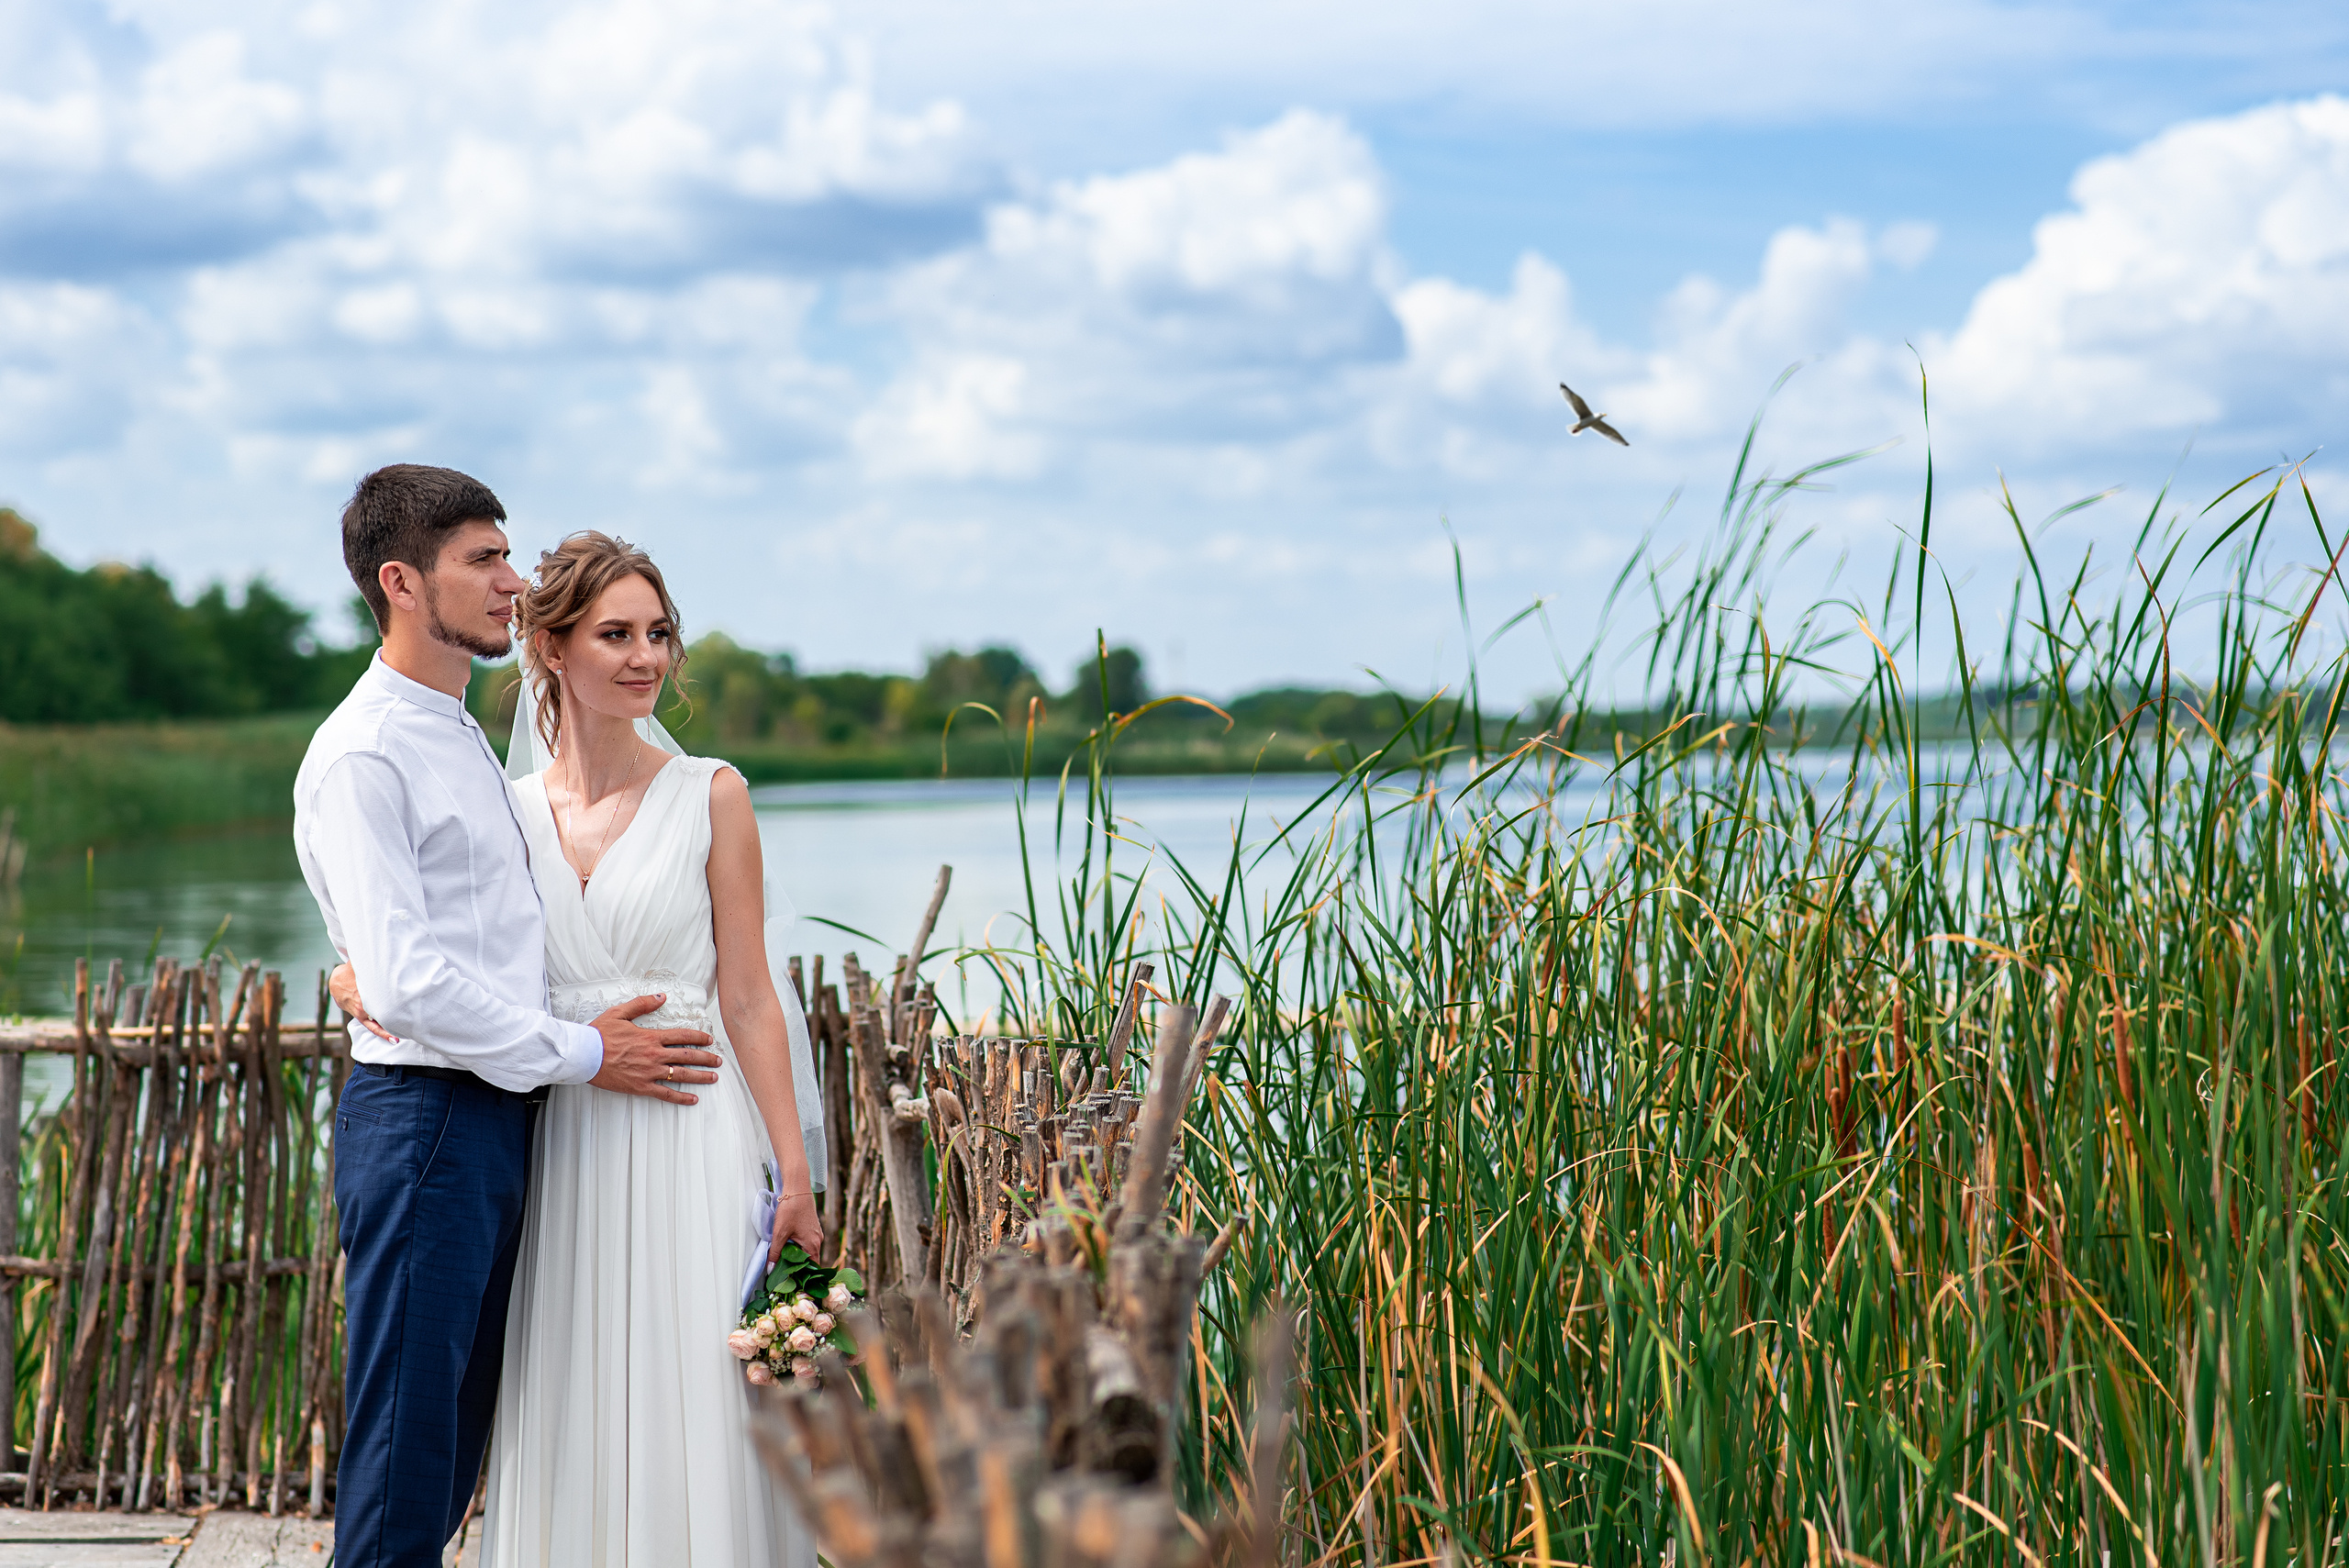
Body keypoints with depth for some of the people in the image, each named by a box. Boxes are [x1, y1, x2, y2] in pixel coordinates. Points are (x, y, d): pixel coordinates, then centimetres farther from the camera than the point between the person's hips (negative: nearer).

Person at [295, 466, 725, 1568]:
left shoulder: (465, 740, 19)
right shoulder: (361, 756, -12)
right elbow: (406, 979, -19)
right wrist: (578, 1053, -12)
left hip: (496, 1118, 9)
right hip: (422, 1117, -9)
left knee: (456, 1439, 13)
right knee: (405, 1446, -5)